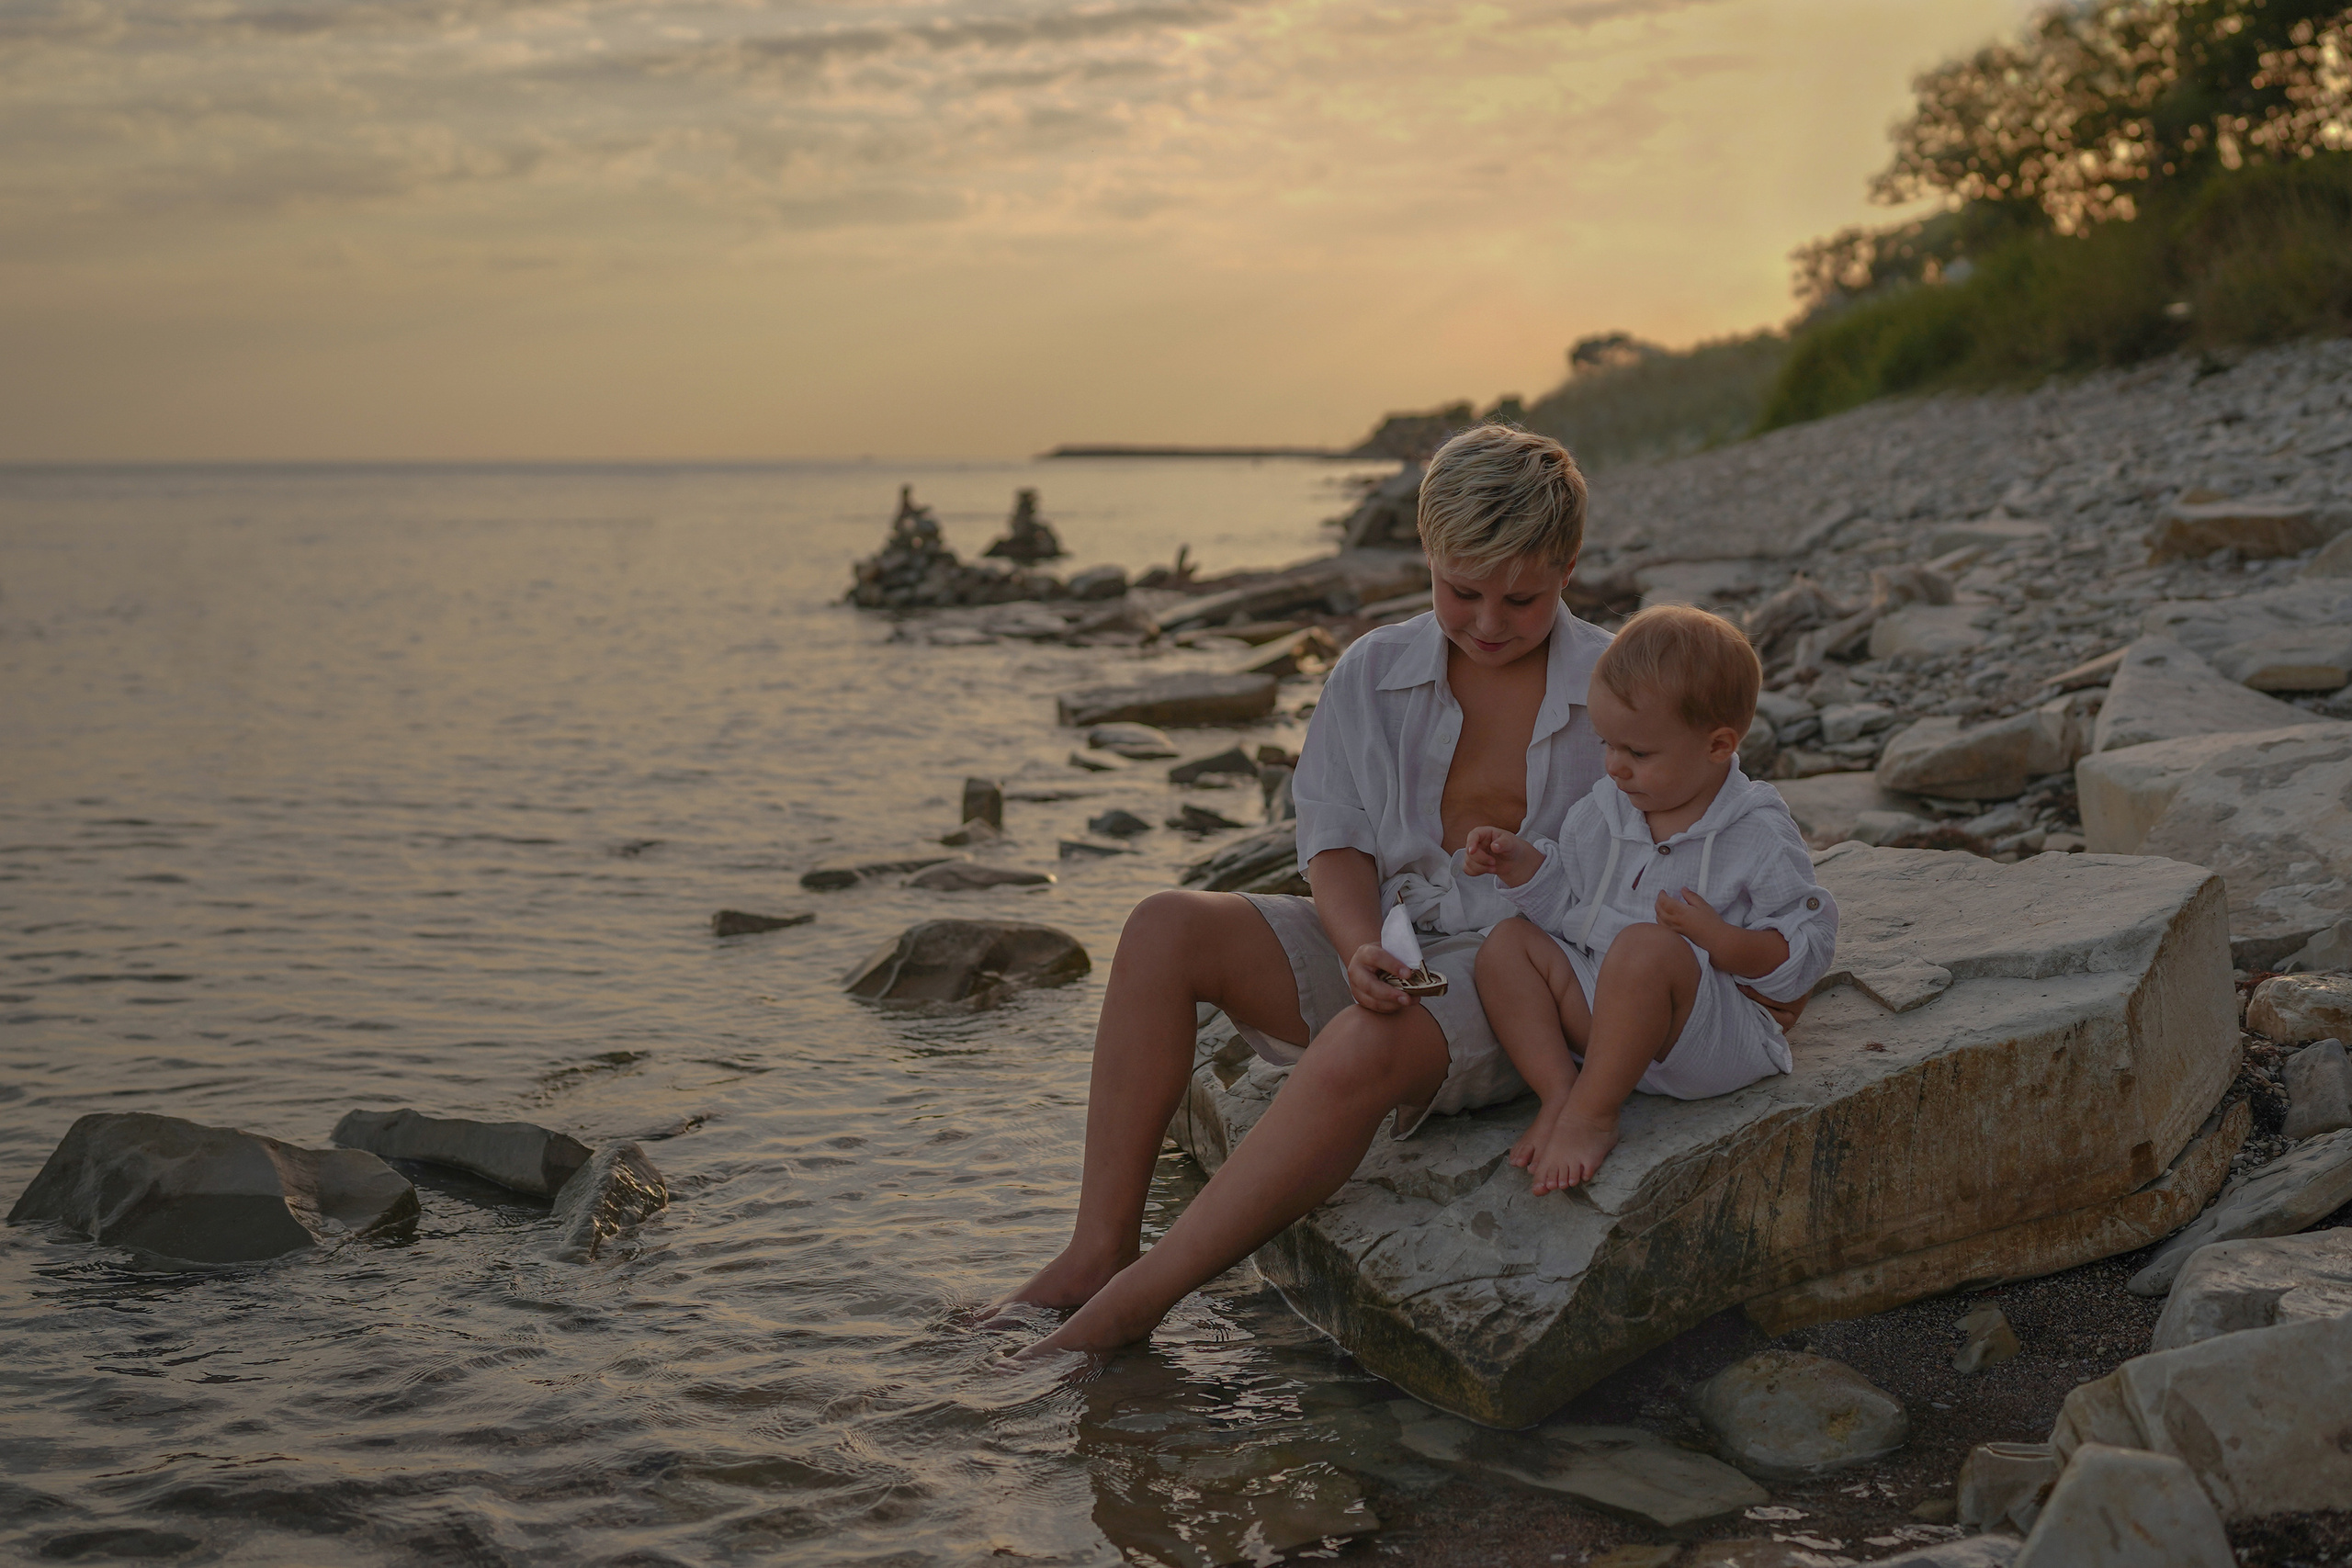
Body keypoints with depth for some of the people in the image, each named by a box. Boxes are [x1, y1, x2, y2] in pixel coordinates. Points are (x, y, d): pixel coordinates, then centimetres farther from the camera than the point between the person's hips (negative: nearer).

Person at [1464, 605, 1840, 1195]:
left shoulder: (1760, 836, -11)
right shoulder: (1604, 811, 6)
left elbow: (1805, 951, -11)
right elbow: (1563, 898, 18)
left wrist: (1717, 938, -27)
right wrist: (1520, 862, -2)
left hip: (1715, 1033, -7)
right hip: (1601, 1009, 7)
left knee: (1644, 947, -35)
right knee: (1507, 944, -5)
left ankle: (1592, 1115, -25)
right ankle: (1559, 1095, -18)